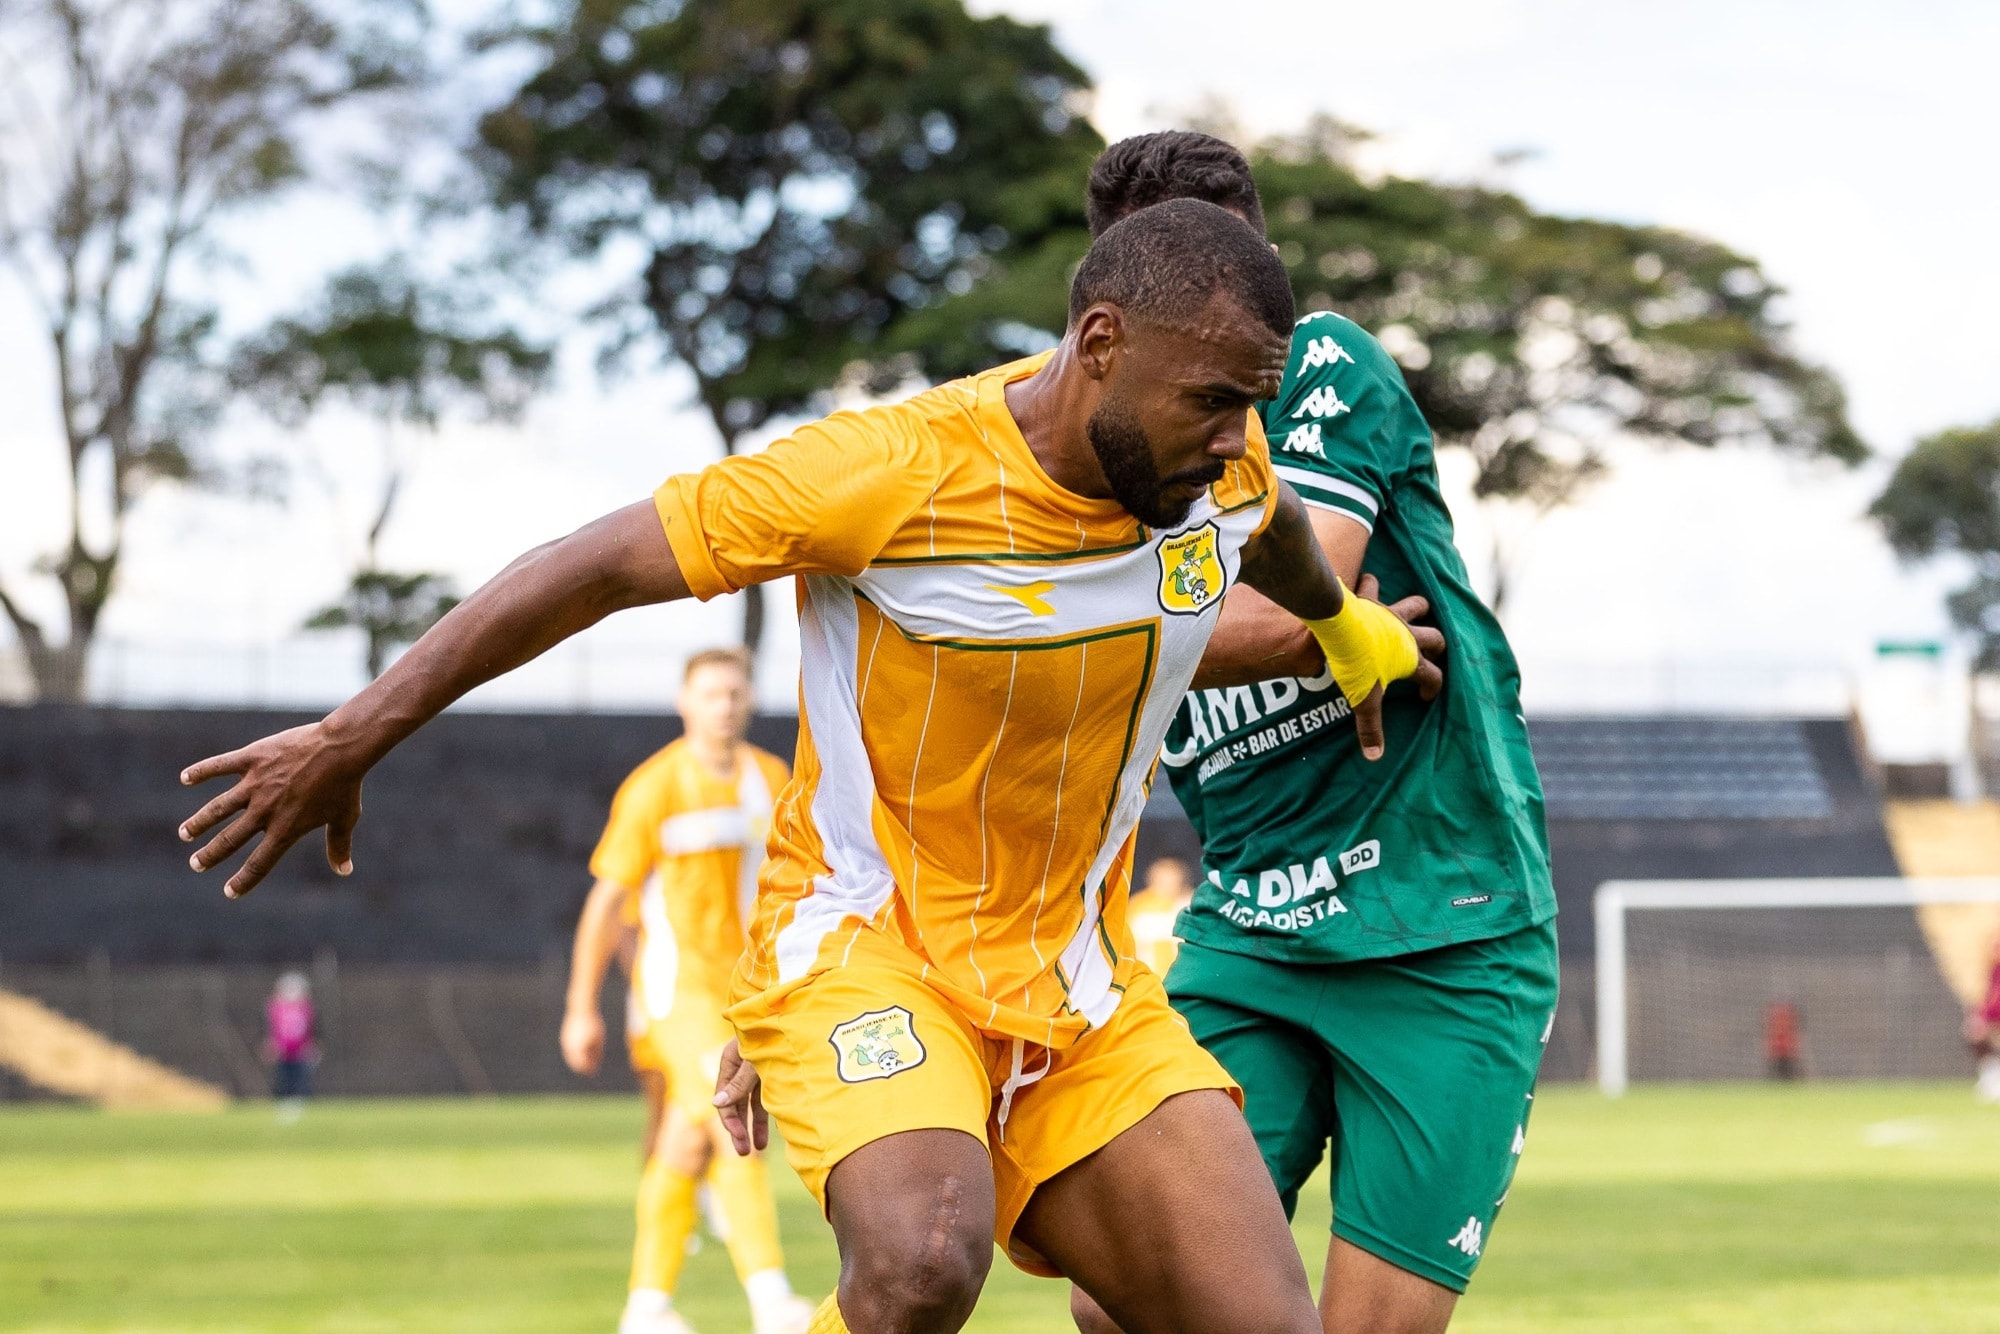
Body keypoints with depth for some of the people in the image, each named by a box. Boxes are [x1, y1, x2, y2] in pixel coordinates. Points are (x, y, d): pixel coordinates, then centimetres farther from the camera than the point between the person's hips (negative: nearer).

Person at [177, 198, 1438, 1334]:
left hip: (1087, 999, 6)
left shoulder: (1218, 457, -4)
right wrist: (351, 739, -13)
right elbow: (596, 568, -15)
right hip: (869, 949, -6)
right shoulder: (894, 475, -22)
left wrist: (1349, 631, 43)